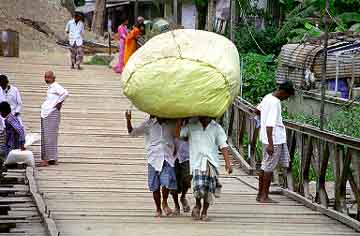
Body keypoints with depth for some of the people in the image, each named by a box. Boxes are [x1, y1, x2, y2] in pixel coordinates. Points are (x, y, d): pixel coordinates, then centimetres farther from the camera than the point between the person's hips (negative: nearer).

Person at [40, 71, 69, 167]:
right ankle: (46, 158, 15)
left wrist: (59, 103, -18)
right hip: (45, 114, 10)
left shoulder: (56, 87, -12)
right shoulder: (50, 87, 17)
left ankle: (51, 159, -8)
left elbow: (65, 93, -29)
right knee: (44, 137, 10)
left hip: (52, 114, -10)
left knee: (50, 136, -9)